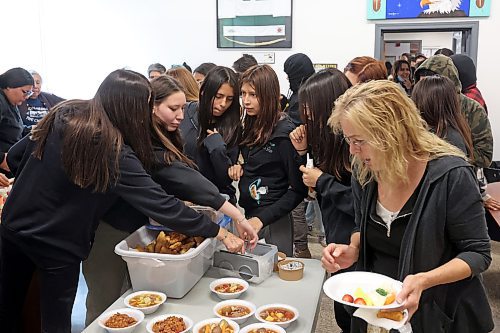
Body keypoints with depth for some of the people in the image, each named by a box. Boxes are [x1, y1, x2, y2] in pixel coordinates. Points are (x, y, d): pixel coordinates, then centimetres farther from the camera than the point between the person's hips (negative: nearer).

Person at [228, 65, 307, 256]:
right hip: (246, 215, 7)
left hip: (272, 224, -7)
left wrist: (262, 219, -20)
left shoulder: (284, 133, -17)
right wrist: (239, 167, -3)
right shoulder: (251, 126, 4)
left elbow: (298, 189, -16)